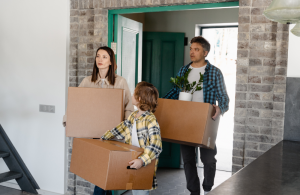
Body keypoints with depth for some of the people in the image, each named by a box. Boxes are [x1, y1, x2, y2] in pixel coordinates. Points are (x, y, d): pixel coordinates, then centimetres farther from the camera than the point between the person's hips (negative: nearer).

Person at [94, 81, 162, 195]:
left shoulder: (151, 120, -19)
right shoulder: (133, 116, 6)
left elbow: (156, 146, -28)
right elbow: (119, 130, 21)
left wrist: (142, 161, -38)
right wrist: (102, 140, 19)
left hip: (144, 167, -7)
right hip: (129, 161, 7)